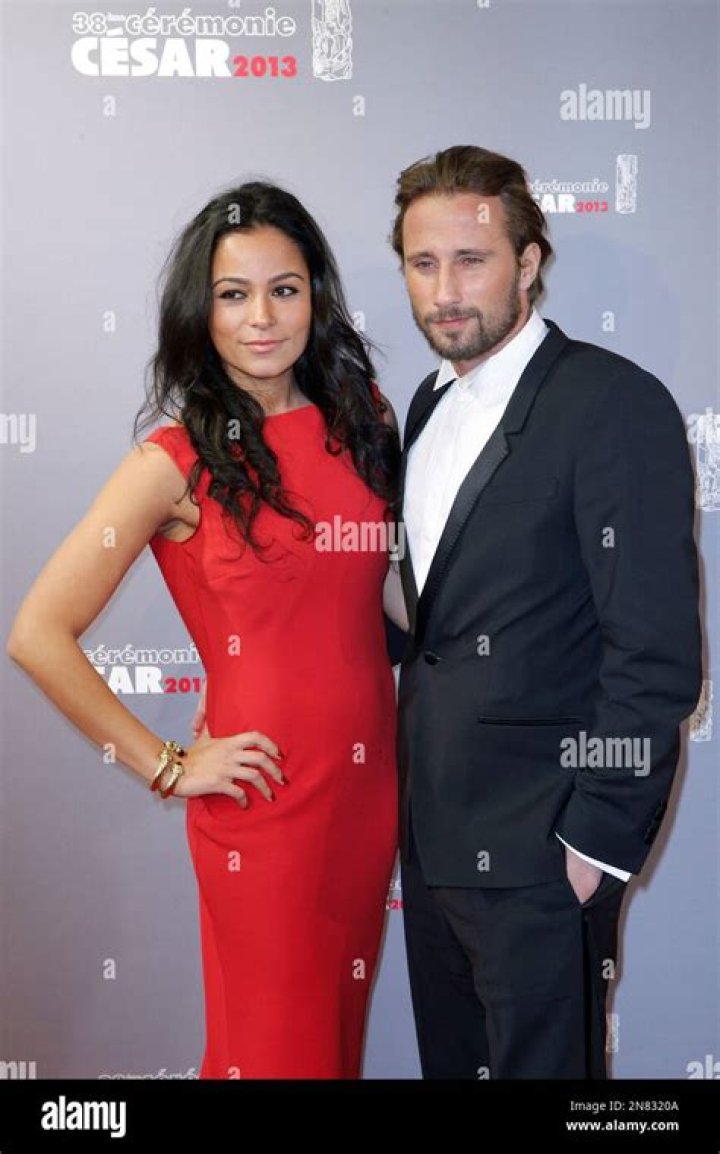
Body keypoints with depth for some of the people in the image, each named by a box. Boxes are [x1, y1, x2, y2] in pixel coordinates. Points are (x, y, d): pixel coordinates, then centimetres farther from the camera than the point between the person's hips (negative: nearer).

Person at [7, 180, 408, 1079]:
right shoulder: (179, 460, -12)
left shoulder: (360, 419, 3)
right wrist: (166, 767, -10)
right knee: (277, 1044, 11)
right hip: (264, 798, -4)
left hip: (369, 776, 5)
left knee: (342, 1025, 19)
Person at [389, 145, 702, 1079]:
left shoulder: (616, 404, -15)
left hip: (535, 850, -7)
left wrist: (601, 837, -17)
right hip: (431, 827, 8)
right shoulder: (434, 401, 10)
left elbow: (656, 649, -18)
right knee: (449, 1058, 20)